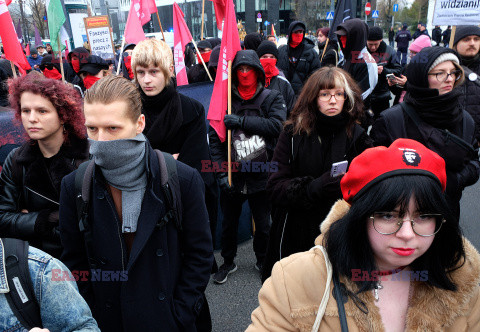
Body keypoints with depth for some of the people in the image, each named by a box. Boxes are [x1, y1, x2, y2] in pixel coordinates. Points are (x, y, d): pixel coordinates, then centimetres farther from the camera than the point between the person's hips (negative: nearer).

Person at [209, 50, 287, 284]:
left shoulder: (271, 98, 0)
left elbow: (276, 125, -18)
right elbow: (214, 137, -1)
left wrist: (241, 121, -20)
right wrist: (221, 171, -7)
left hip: (261, 174, -1)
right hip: (232, 174, 1)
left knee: (263, 224, 13)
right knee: (229, 222, 16)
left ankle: (262, 260, 38)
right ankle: (228, 261, 38)